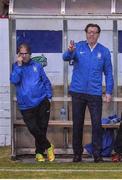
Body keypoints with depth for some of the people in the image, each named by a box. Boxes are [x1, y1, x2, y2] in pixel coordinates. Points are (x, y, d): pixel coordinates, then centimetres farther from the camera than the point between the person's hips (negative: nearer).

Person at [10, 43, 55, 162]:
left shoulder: (37, 66, 8)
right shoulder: (16, 67, 6)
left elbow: (46, 81, 12)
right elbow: (14, 80, -13)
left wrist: (49, 96, 4)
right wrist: (19, 65, -14)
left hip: (42, 102, 1)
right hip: (26, 106, -1)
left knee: (42, 128, 1)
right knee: (34, 129, -8)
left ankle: (39, 152, 20)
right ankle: (48, 147, 14)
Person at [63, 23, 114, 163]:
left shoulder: (104, 51, 4)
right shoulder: (78, 47, 1)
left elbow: (108, 73, 7)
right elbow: (66, 58, -17)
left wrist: (109, 92, 0)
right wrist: (70, 51, -40)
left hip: (95, 93, 0)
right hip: (78, 92, 0)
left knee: (97, 124, -3)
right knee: (77, 123, 7)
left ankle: (97, 154, 3)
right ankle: (77, 153, 17)